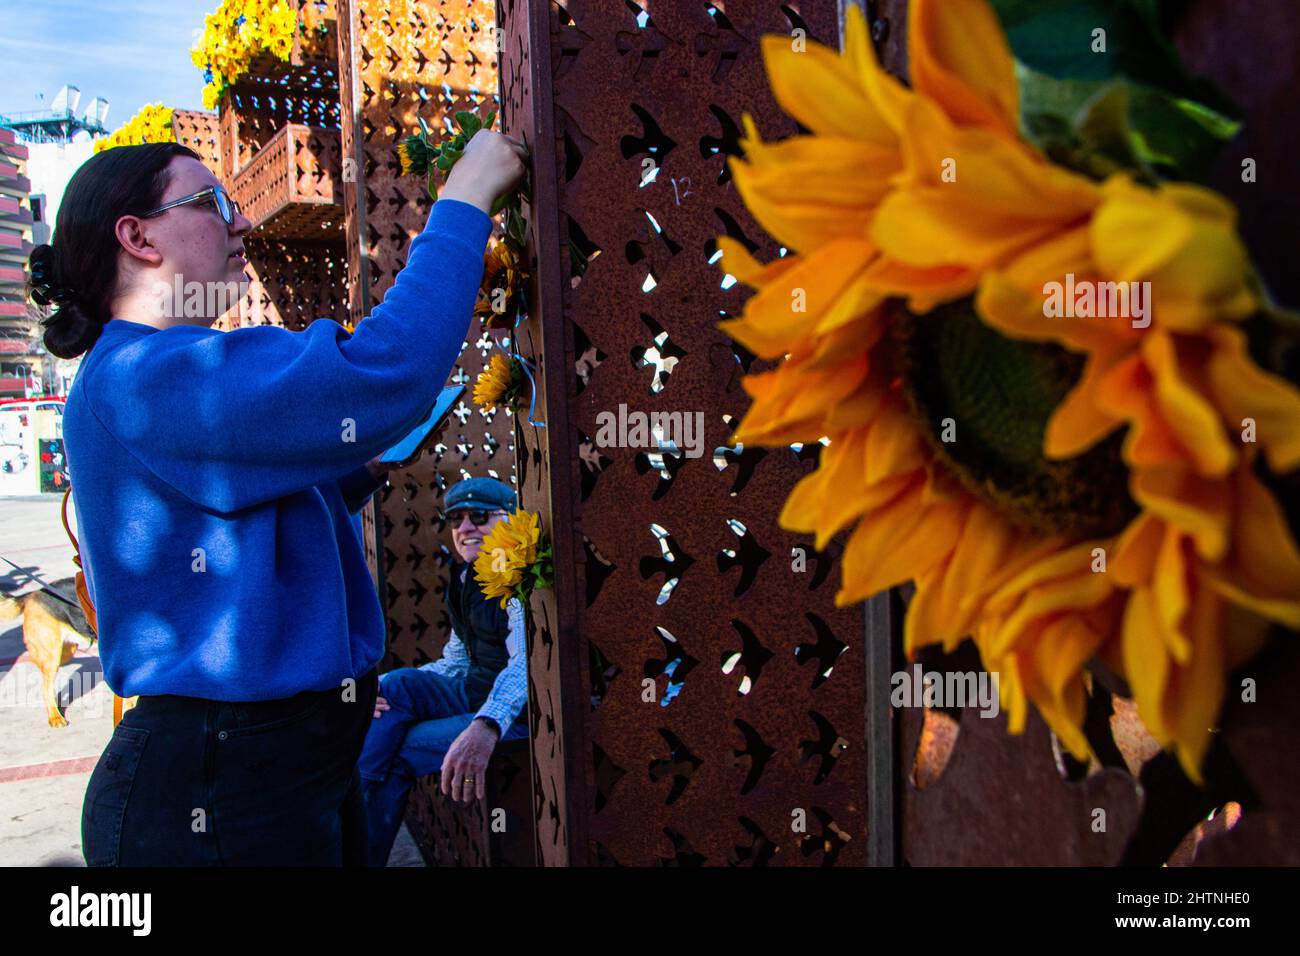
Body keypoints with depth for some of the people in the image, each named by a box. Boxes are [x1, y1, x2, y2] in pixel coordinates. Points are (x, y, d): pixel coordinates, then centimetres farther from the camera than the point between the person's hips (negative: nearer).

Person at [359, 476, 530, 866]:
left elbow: (528, 661, -31)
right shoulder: (465, 580, 12)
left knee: (400, 750, -16)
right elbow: (455, 662, 15)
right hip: (475, 697, 8)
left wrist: (486, 726, -51)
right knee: (399, 685, -13)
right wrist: (380, 688, -3)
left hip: (518, 713, -8)